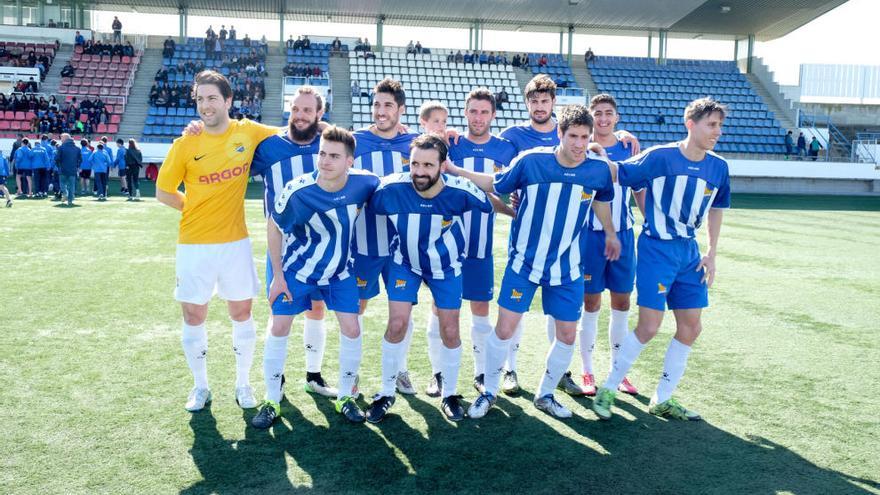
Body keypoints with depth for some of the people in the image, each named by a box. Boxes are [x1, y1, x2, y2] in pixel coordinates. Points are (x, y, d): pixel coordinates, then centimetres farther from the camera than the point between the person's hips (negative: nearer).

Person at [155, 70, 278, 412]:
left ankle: (243, 383, 27)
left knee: (241, 312, 9)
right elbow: (163, 192, 3)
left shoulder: (248, 132, -3)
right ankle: (200, 386, 27)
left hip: (235, 241, 1)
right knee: (193, 316, 8)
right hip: (194, 244, -1)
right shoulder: (186, 144, -7)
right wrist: (196, 208, 1)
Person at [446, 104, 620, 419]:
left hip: (567, 267, 2)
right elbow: (495, 184, 1)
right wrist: (455, 170, -3)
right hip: (524, 262, -2)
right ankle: (489, 391, 21)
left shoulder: (600, 169, -9)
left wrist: (610, 233, 26)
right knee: (504, 329, -3)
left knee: (567, 335, 7)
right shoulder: (530, 161, -15)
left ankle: (546, 395, 31)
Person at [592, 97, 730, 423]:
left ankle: (663, 399, 23)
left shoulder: (718, 167, 5)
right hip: (656, 249, -6)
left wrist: (711, 254, 12)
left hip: (689, 252, 7)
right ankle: (607, 390, 10)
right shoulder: (660, 157, -12)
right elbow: (617, 174, -5)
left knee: (691, 328, 7)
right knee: (649, 327, -10)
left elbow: (716, 209, 16)